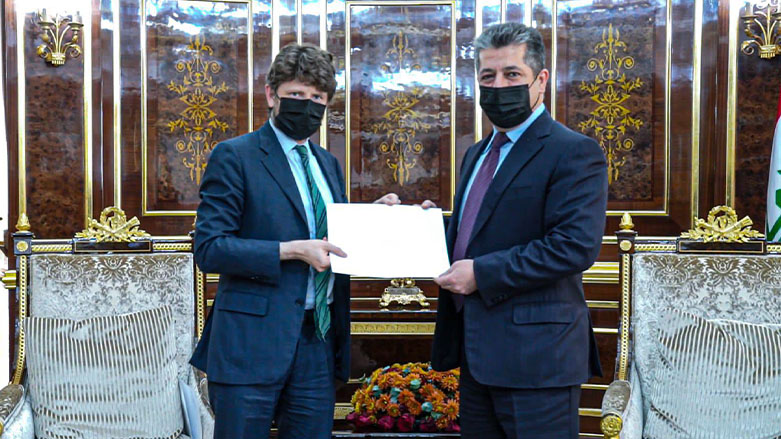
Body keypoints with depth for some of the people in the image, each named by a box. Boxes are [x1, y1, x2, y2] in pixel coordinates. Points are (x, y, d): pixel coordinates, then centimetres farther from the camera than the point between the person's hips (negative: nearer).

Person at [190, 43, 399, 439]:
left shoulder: (328, 163, 16)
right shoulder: (234, 156, -5)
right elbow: (209, 248, -13)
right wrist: (293, 250, -20)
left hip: (319, 344, 6)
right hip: (253, 343, -6)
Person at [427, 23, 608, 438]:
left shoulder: (574, 153, -10)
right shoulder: (477, 154, 17)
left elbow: (576, 246, -21)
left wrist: (481, 273, -20)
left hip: (535, 357, -8)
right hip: (477, 354, 8)